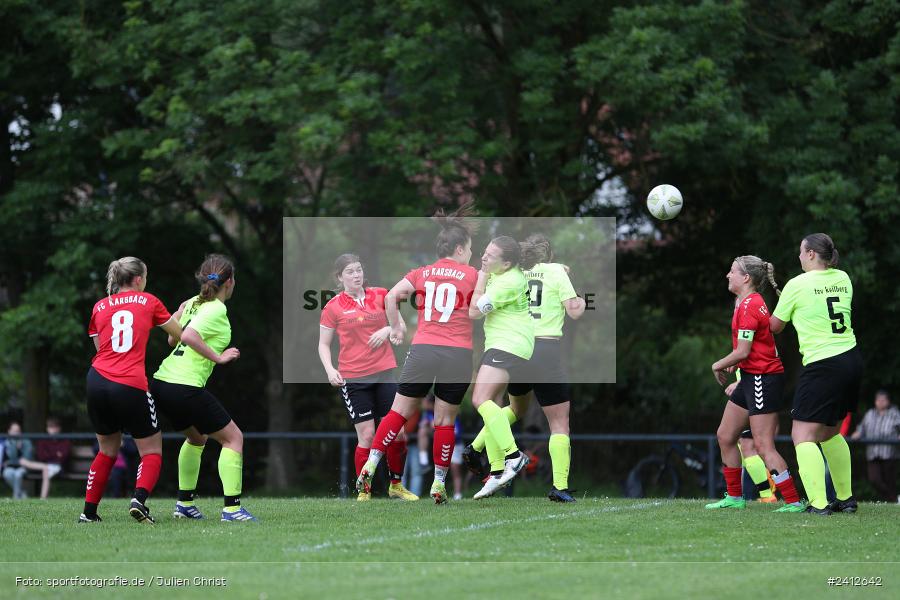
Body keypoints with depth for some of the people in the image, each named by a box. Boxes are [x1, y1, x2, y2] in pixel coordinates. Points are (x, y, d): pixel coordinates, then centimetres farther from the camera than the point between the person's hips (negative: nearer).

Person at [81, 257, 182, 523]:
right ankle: (139, 499, -16)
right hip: (131, 386, -4)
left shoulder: (99, 307, 14)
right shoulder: (148, 301, 8)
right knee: (151, 450, 9)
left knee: (108, 449, 22)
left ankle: (89, 511, 17)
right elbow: (180, 335, 18)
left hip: (98, 380, 4)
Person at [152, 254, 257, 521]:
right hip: (186, 386, -9)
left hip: (162, 381, 9)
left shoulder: (193, 303, 15)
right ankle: (231, 508, -6)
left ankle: (184, 503, 29)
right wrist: (218, 357, -17)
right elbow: (188, 336, -25)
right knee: (233, 438, 1)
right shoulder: (217, 310, -10)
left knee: (196, 437, 29)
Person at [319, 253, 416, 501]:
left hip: (385, 372, 3)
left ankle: (396, 485, 20)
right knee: (366, 435, -5)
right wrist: (330, 369, -10)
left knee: (398, 431, 0)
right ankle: (364, 492, 8)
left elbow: (401, 327, 13)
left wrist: (390, 330, -10)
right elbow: (323, 344, 6)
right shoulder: (333, 307, -1)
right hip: (353, 378, -3)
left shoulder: (380, 295, 5)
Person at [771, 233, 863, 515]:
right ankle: (845, 498, 25)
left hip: (823, 365, -7)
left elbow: (775, 326, 3)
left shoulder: (798, 285, -9)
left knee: (803, 435, -7)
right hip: (852, 360, 7)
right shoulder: (843, 279, 8)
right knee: (830, 432, 22)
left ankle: (818, 503, -20)